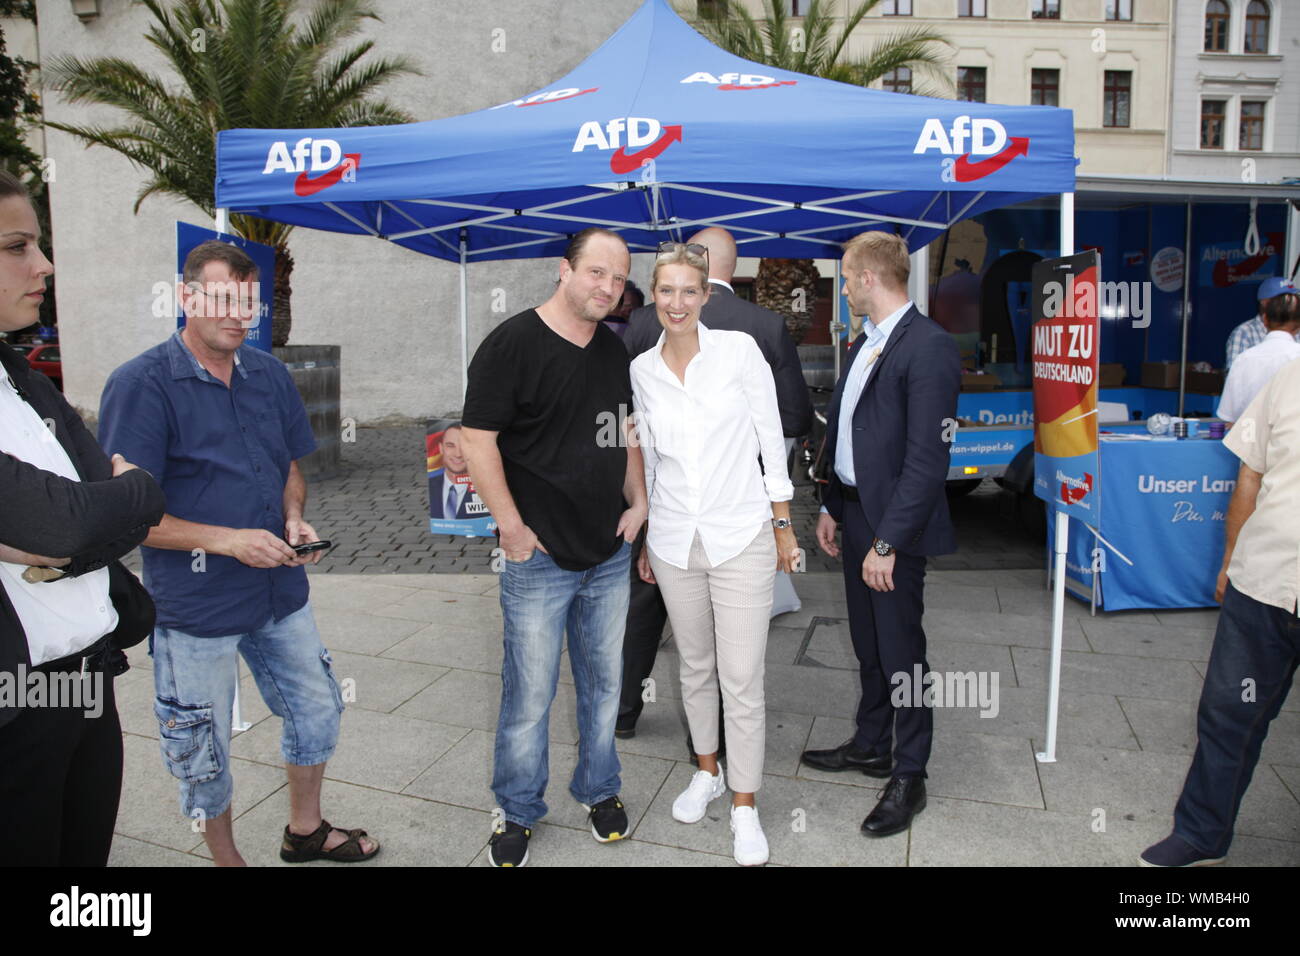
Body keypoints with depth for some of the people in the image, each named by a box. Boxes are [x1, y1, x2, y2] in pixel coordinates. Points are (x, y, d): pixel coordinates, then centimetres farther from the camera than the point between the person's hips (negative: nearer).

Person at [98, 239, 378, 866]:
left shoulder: (269, 374, 5)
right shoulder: (141, 384, -14)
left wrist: (294, 519, -5)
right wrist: (226, 540, -24)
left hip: (281, 591, 6)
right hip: (195, 607, -5)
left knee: (318, 711, 18)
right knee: (201, 749, 11)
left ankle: (305, 830, 42)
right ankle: (225, 857, 36)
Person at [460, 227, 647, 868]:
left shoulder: (615, 351, 9)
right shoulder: (513, 343, -12)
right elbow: (478, 439, -14)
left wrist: (636, 501, 8)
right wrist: (513, 528, -14)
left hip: (610, 553, 6)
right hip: (540, 558, -6)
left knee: (604, 683, 17)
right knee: (529, 697, 6)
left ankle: (598, 789, 38)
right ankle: (517, 813, 27)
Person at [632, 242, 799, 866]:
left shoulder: (739, 349, -5)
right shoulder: (642, 371, 4)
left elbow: (771, 438, -2)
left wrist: (783, 526, -3)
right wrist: (643, 542, 17)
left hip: (741, 538, -3)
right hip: (674, 541, 4)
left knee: (742, 681, 0)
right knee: (694, 668, 17)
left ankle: (744, 807, 18)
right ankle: (707, 772, 38)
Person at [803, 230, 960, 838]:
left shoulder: (928, 347, -17)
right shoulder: (865, 343, 11)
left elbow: (928, 457, -22)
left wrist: (888, 540, -22)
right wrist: (832, 507, 16)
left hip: (894, 525, -8)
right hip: (856, 514, 8)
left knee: (900, 650, 4)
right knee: (867, 643, 20)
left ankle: (908, 776, 21)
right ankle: (871, 746, 37)